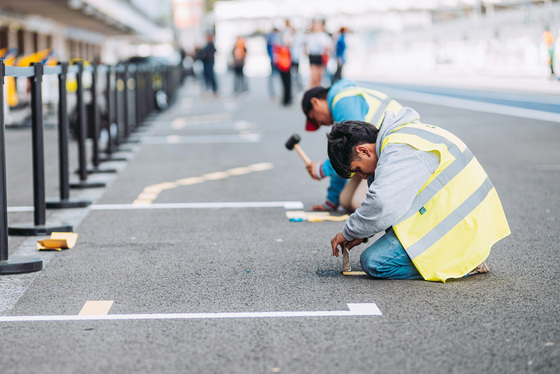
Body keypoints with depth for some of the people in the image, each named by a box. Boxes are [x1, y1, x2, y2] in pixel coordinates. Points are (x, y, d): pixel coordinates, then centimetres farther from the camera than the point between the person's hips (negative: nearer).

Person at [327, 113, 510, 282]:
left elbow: (381, 207, -30)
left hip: (458, 228, -11)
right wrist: (360, 234, 15)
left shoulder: (400, 150, -19)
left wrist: (349, 233, -12)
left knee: (374, 262, -15)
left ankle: (462, 263, -10)